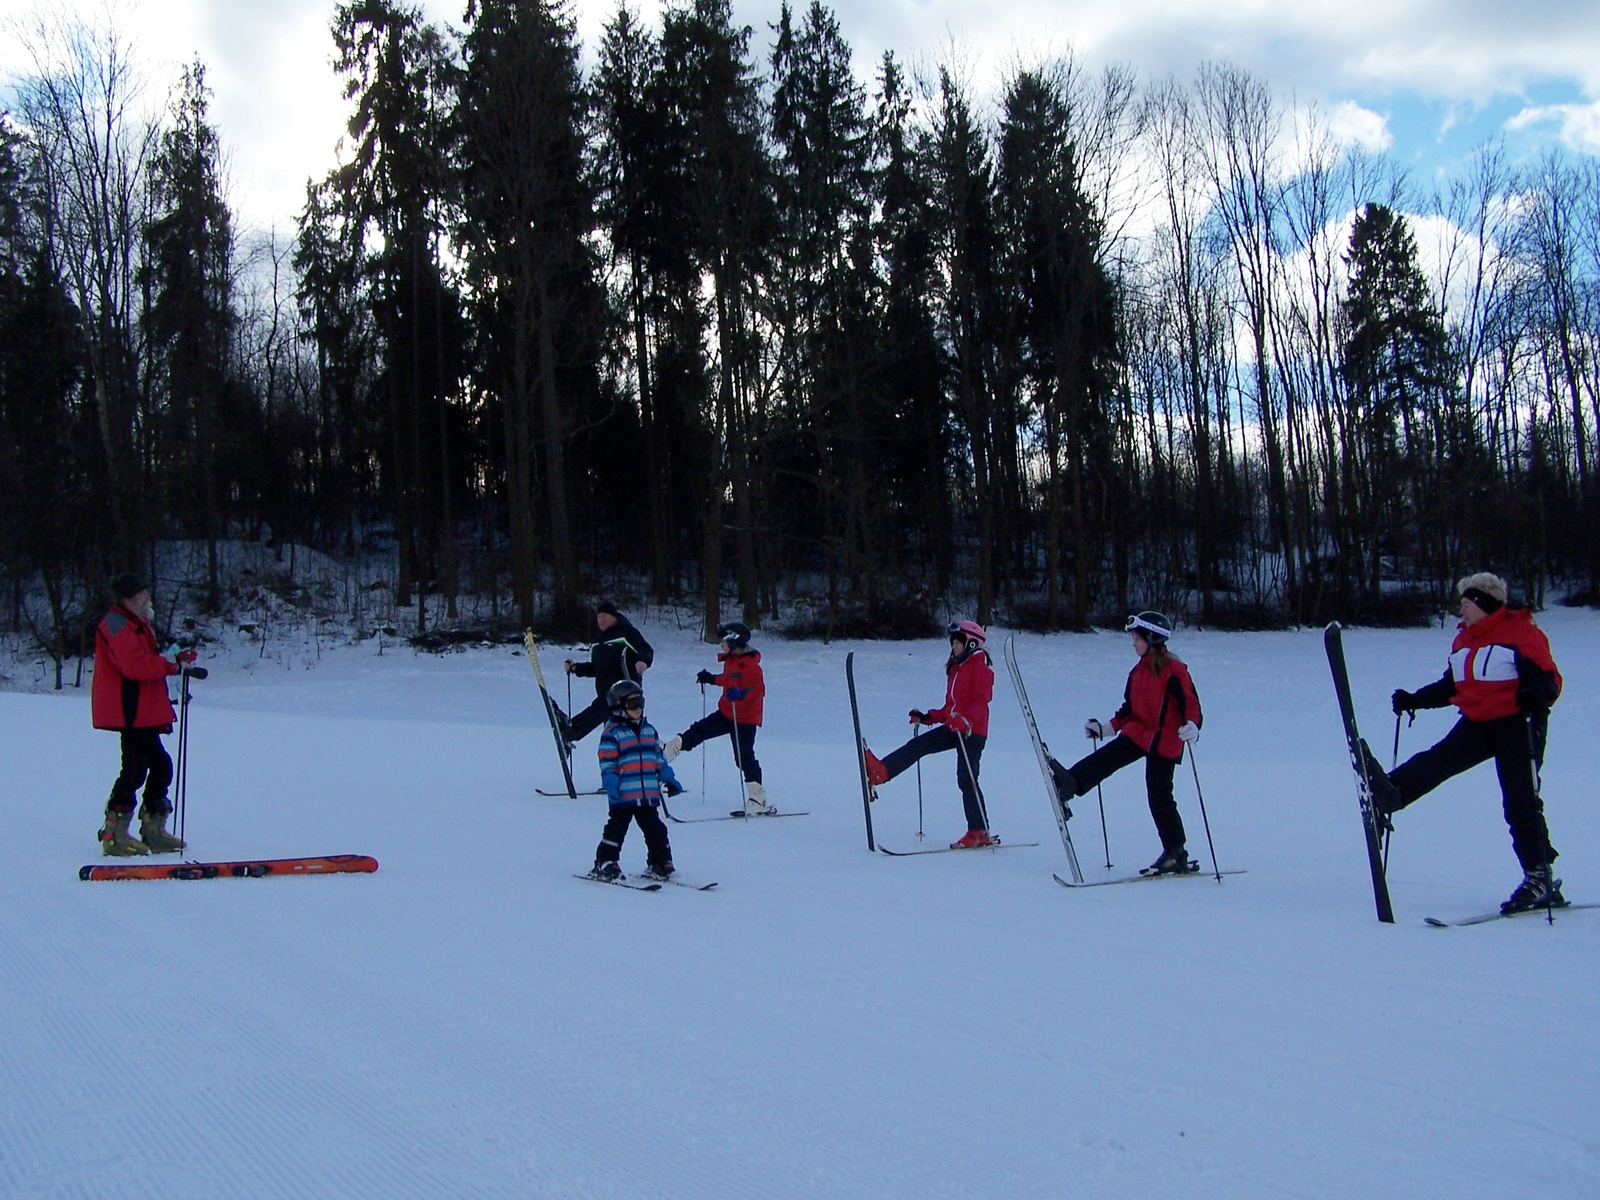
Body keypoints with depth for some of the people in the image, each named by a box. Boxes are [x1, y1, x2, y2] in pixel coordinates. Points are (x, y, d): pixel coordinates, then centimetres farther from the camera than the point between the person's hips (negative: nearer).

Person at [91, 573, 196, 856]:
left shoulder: (137, 625, 22)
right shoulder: (117, 625, -11)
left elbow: (147, 662, 20)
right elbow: (135, 665, -24)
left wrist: (176, 659, 3)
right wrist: (172, 663, -17)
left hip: (143, 712, 11)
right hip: (131, 712, -11)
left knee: (160, 766, 12)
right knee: (135, 770, -9)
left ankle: (153, 832, 19)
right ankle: (114, 835, -4)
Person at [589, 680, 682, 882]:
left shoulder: (649, 730, 15)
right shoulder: (612, 733, -5)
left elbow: (658, 758, 21)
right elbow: (607, 763, -9)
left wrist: (668, 780, 15)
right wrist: (611, 784, -20)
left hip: (649, 795, 6)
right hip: (623, 795, -6)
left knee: (656, 831, 8)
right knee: (616, 829, -2)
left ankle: (660, 863, 17)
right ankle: (605, 864, 6)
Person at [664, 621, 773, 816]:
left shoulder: (750, 665, -21)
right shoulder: (731, 659, 7)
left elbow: (758, 690, -28)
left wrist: (740, 693, -42)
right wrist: (712, 678, 29)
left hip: (744, 719, -9)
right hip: (727, 713, 9)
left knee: (744, 758, -7)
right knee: (698, 731, 14)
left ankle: (758, 801, -4)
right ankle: (663, 754, 27)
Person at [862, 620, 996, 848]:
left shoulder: (980, 668, -7)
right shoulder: (956, 668, 20)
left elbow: (981, 701, -20)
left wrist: (965, 719, -35)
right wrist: (928, 717, 15)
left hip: (973, 731, -9)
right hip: (954, 728, 9)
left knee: (966, 780, -9)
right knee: (918, 745, -4)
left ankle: (979, 833, -4)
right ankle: (880, 772, -14)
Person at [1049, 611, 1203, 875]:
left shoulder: (1174, 671, -14)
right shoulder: (1138, 672, 11)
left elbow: (1191, 703, -19)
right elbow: (1129, 709, 18)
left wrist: (1191, 726, -37)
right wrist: (1107, 727, 15)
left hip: (1164, 742, -7)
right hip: (1139, 733, 7)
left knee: (1160, 798, -1)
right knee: (1106, 758, -16)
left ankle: (1177, 853, 11)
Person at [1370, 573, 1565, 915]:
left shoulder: (1523, 634, -10)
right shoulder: (1464, 639, 13)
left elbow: (1550, 681, -14)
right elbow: (1450, 686, 21)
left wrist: (1536, 696, -34)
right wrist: (1414, 700, 14)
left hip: (1517, 726, -7)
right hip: (1478, 725, 7)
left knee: (1520, 803, -6)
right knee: (1438, 759, -14)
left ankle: (1540, 879, 2)